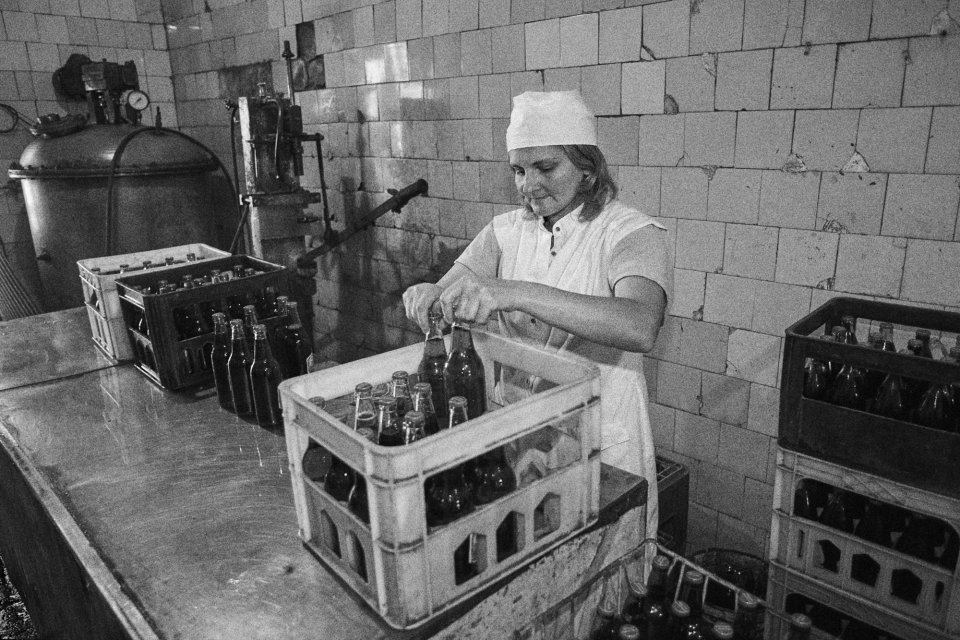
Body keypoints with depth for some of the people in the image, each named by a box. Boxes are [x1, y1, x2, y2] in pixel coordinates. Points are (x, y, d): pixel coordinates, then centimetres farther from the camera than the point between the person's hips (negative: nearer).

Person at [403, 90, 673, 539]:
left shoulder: (632, 233, -14)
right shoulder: (508, 230, 3)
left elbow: (640, 328, -33)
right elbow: (448, 295, -1)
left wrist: (516, 293, -43)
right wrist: (427, 296, -26)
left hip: (603, 448, -4)